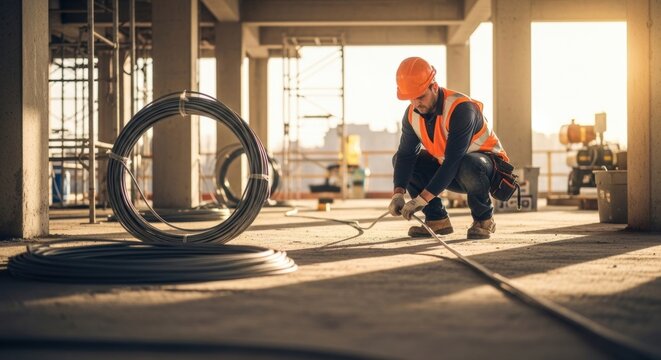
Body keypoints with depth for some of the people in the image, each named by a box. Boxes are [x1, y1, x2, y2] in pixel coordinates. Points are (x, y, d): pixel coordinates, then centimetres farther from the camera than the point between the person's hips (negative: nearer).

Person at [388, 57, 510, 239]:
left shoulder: (461, 108, -31)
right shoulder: (412, 114, -9)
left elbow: (453, 161, -36)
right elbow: (405, 154, -11)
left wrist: (422, 198, -41)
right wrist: (398, 193, -29)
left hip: (486, 162, -7)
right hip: (445, 167, 7)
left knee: (467, 165, -41)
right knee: (398, 160, -6)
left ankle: (484, 219, -13)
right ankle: (437, 220, -2)